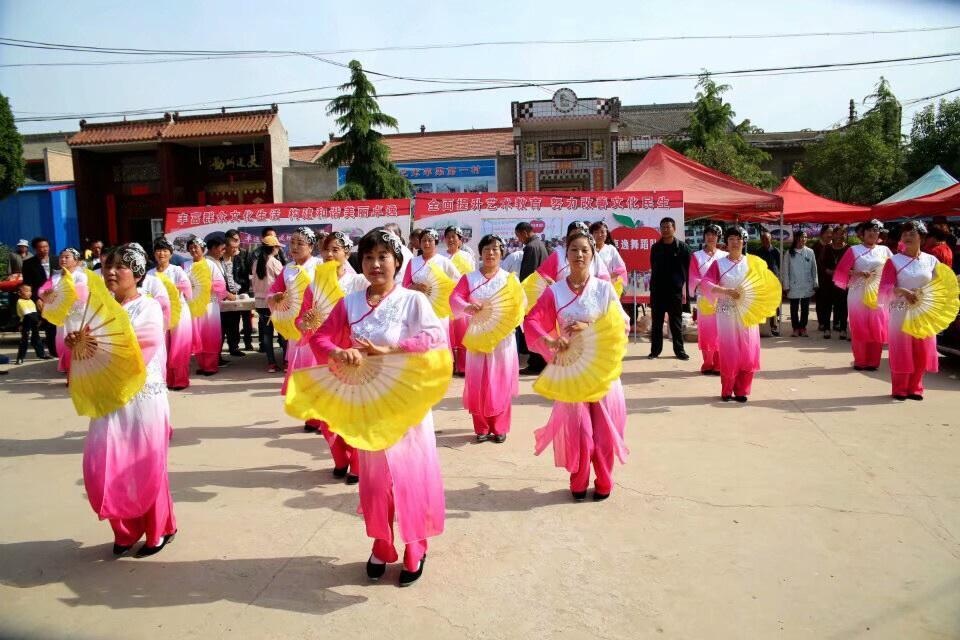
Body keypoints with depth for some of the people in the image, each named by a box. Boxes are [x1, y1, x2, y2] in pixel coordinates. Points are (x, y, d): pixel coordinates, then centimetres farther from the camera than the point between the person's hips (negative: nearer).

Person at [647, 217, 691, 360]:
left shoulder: (682, 247, 0)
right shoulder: (655, 247, 7)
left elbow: (688, 269, 1)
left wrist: (683, 287, -4)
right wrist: (653, 286, 8)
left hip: (675, 290, -2)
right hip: (657, 290, 2)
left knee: (676, 323, 5)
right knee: (656, 322, 7)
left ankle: (679, 350, 13)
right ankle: (655, 350, 14)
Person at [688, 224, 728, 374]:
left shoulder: (724, 256, 10)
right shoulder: (696, 256, 8)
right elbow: (693, 277, 1)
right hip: (704, 298, 0)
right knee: (706, 332, 1)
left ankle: (719, 365, 1)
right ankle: (707, 364, 8)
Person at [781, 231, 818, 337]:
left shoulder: (810, 252, 3)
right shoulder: (790, 253, 0)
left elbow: (814, 269, 6)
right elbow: (786, 270, 1)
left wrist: (815, 284, 4)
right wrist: (786, 286, -3)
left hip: (807, 286, 1)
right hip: (794, 286, -1)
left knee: (805, 308, 7)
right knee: (794, 308, 4)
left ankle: (803, 327, 18)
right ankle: (796, 328, 15)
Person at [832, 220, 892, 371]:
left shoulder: (884, 250, 11)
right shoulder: (854, 250, 3)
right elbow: (841, 270, -4)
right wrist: (859, 273, -16)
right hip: (858, 294, -2)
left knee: (877, 329, 1)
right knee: (859, 329, -1)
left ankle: (873, 362, 11)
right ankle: (860, 362, 10)